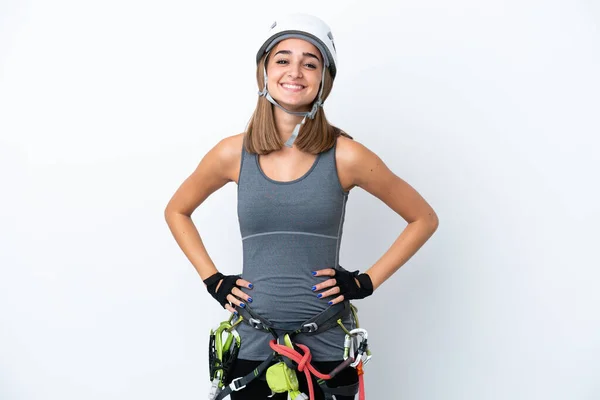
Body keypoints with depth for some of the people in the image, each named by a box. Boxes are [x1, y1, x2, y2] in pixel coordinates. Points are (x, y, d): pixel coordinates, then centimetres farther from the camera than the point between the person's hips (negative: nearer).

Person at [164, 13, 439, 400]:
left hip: (328, 347, -1)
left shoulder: (345, 156, -9)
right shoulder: (233, 153, -4)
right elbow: (177, 211, 14)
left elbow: (424, 218, 2)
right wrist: (213, 280, 4)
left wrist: (367, 281, -4)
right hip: (255, 345, 1)